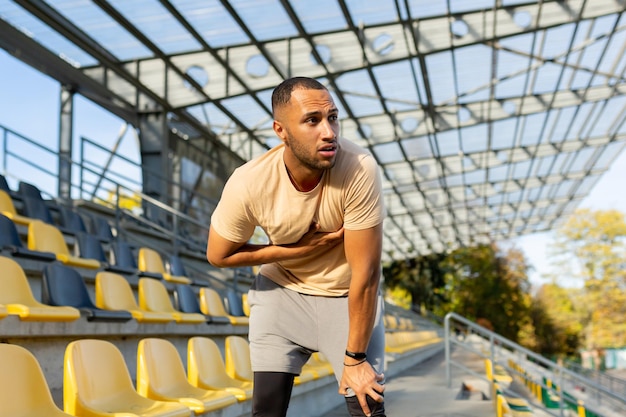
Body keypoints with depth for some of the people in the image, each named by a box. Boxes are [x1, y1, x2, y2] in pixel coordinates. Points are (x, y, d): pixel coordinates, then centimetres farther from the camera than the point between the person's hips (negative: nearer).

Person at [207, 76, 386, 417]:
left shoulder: (359, 169, -32)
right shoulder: (249, 184, -27)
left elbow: (365, 274, -25)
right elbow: (218, 255, -8)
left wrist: (355, 357, -17)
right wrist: (297, 250, -19)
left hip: (349, 297, -1)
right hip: (282, 291, 1)